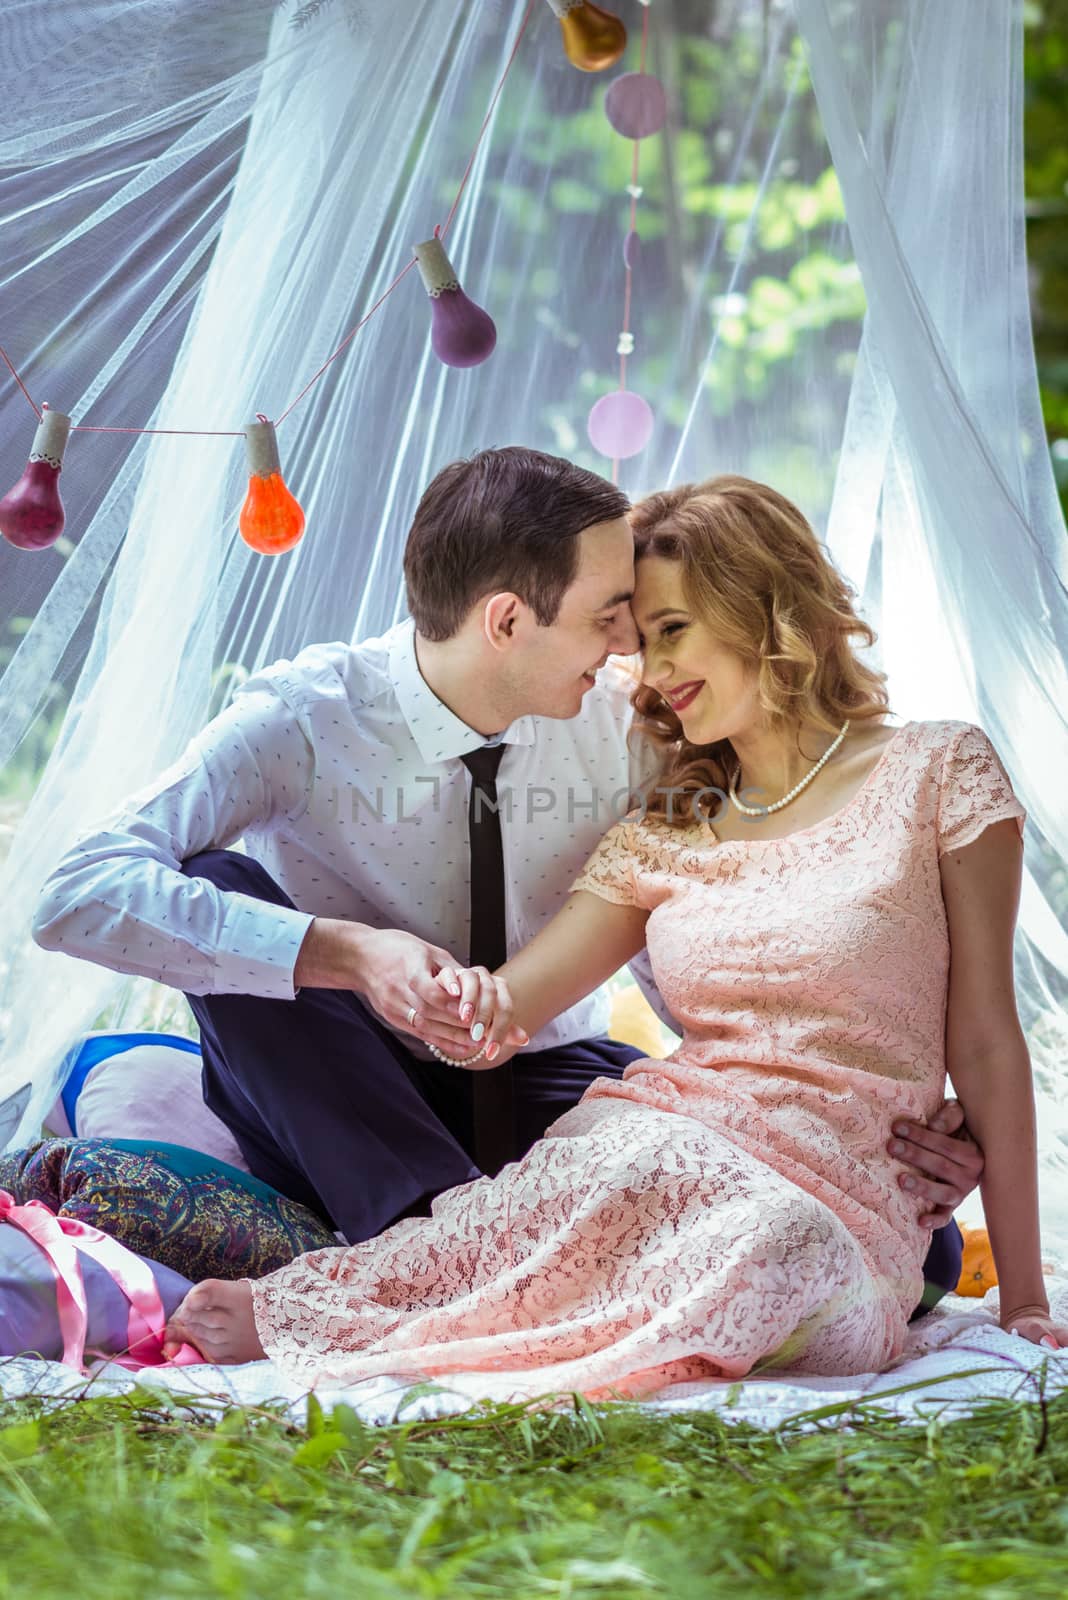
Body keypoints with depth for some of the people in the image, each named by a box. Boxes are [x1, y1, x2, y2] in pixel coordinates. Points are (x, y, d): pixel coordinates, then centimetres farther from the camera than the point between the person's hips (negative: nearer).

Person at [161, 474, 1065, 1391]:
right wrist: (471, 998, -20)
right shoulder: (662, 836, 18)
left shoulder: (939, 773, 6)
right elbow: (512, 1005, 6)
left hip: (833, 1215, -3)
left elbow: (985, 1042, 3)